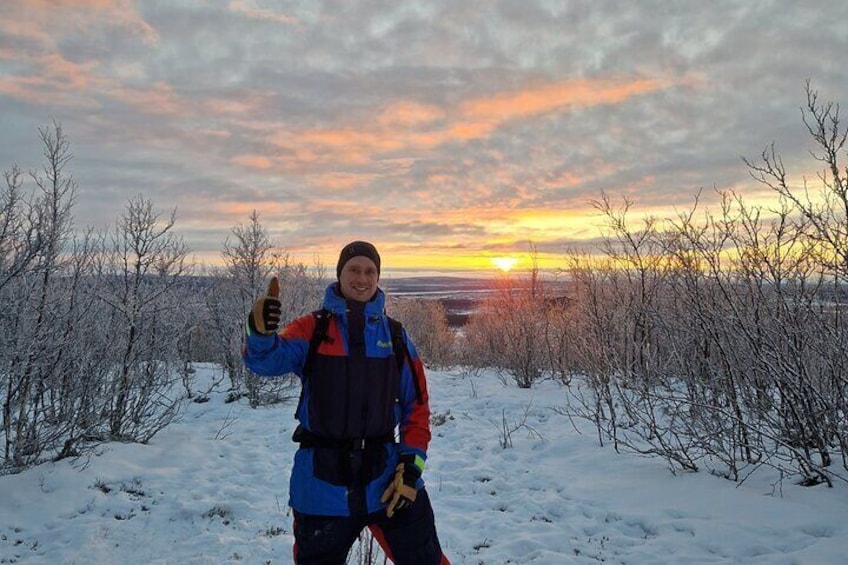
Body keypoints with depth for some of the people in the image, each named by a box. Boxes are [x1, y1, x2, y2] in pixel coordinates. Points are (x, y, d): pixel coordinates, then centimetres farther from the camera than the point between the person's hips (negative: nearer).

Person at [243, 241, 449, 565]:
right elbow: (269, 361, -20)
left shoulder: (396, 337, 3)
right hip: (321, 482, -1)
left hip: (386, 477, 1)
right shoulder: (311, 329, -2)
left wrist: (411, 465, -3)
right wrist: (261, 332, -41)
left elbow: (417, 407, 5)